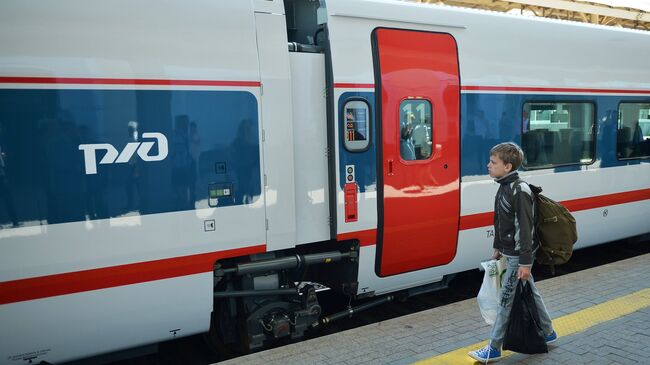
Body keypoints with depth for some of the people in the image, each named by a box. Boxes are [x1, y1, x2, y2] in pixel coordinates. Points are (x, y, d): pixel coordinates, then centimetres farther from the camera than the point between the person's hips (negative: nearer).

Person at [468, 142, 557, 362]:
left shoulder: (519, 191, -22)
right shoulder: (504, 187, 7)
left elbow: (525, 228, -24)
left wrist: (525, 263, -23)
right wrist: (498, 247, 20)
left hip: (518, 256, -9)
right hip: (511, 253, 9)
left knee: (505, 300, -2)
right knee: (530, 293, 20)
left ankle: (494, 348, 8)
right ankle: (548, 333, 37)